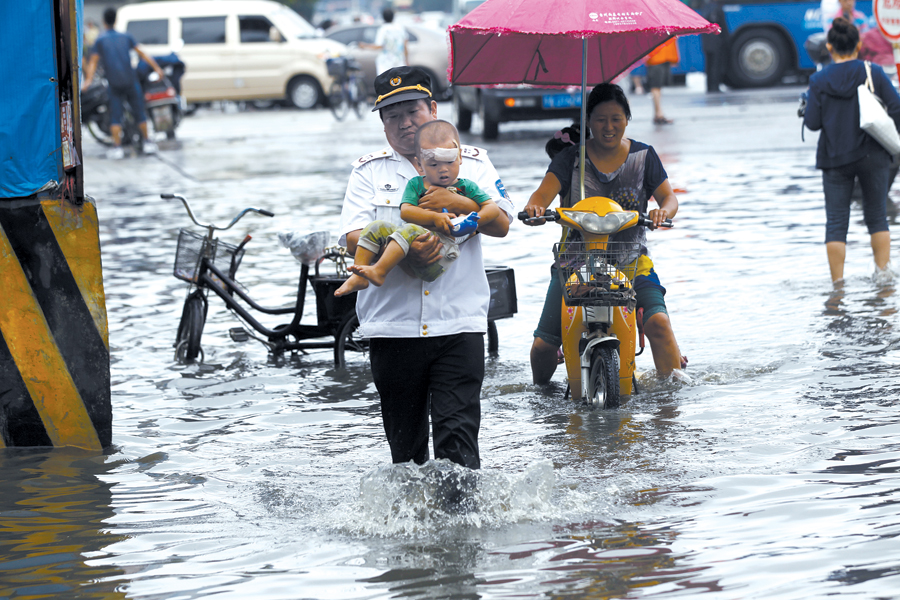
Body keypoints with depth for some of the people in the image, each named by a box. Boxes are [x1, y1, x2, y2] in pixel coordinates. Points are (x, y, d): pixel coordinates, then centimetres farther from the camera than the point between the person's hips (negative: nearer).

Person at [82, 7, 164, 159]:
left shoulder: (100, 40, 5)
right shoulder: (126, 37, 11)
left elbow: (93, 62, -4)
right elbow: (142, 54, 10)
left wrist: (88, 80, -10)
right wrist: (157, 68, 12)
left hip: (114, 83, -1)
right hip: (131, 80, 1)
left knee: (115, 115, 0)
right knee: (139, 111, 10)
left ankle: (117, 146, -8)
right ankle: (147, 142, 13)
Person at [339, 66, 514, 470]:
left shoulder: (472, 162, 11)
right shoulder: (369, 171, 11)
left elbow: (501, 224, 2)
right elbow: (354, 239, -2)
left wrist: (458, 203, -16)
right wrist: (404, 250, -20)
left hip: (458, 322, -1)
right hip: (392, 326, 1)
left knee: (457, 438, -11)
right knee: (405, 444, 8)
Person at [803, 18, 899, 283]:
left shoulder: (819, 81, -4)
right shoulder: (873, 73, -5)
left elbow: (812, 122, -5)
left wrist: (807, 106, 15)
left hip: (834, 159, 0)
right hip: (872, 156, 0)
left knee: (836, 221, 4)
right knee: (877, 216, 14)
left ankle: (837, 282, -1)